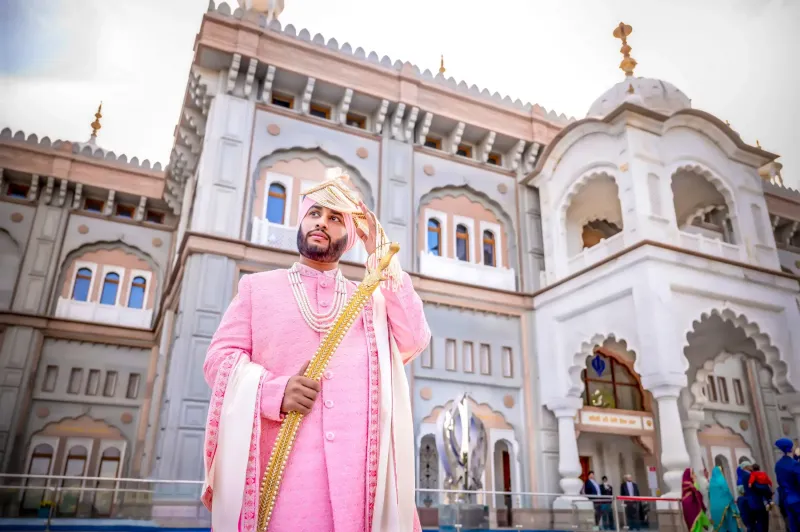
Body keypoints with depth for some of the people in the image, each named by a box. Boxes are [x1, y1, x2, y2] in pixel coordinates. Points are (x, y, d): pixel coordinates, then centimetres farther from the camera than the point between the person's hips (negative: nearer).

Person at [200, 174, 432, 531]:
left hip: (358, 466, 2)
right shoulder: (258, 287, 13)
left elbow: (413, 343, 1)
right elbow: (220, 357, 5)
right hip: (281, 466, -1)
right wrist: (274, 390, -15)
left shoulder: (371, 299, 17)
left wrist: (382, 257, 1)